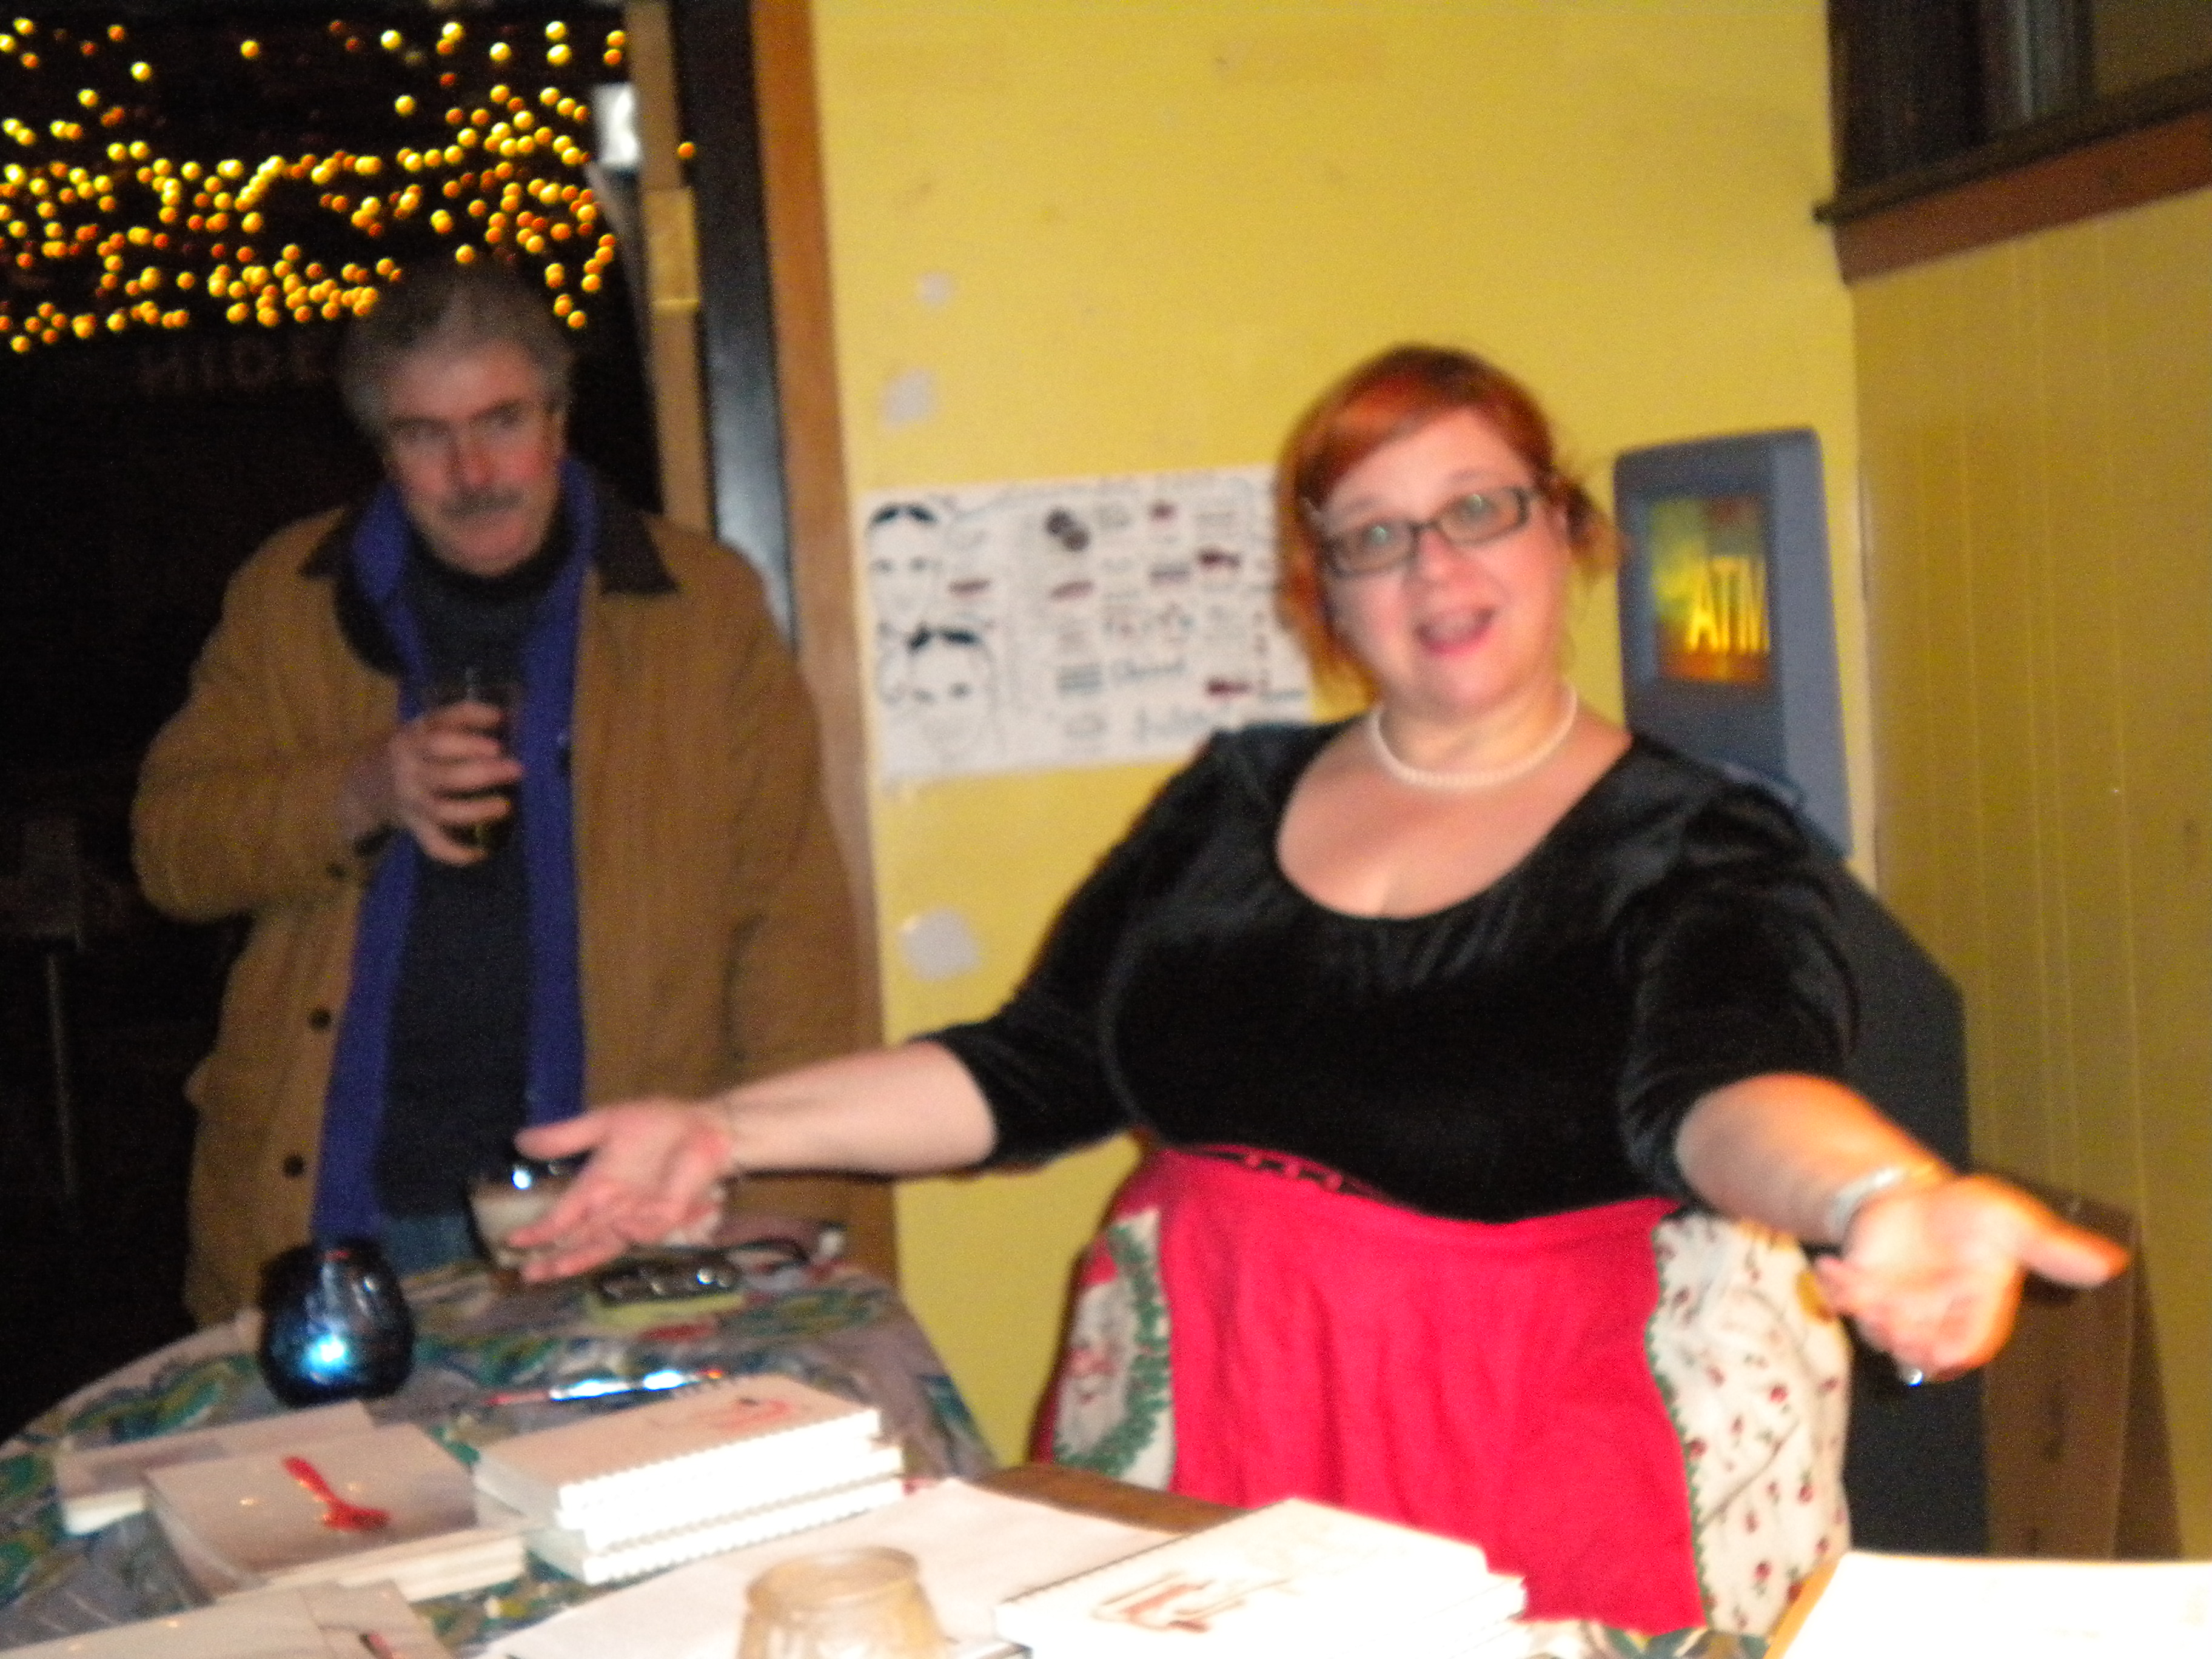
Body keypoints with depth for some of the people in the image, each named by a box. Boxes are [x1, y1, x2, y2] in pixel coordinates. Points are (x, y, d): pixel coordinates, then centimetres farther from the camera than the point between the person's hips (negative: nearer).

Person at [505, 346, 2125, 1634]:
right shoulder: (1238, 801, 7)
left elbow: (1716, 1086, -25)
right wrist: (724, 1131, 1)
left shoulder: (1695, 847, -5)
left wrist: (1883, 1200, -47)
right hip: (1207, 1441, 4)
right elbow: (1036, 1070, 9)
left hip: (1531, 1456, -3)